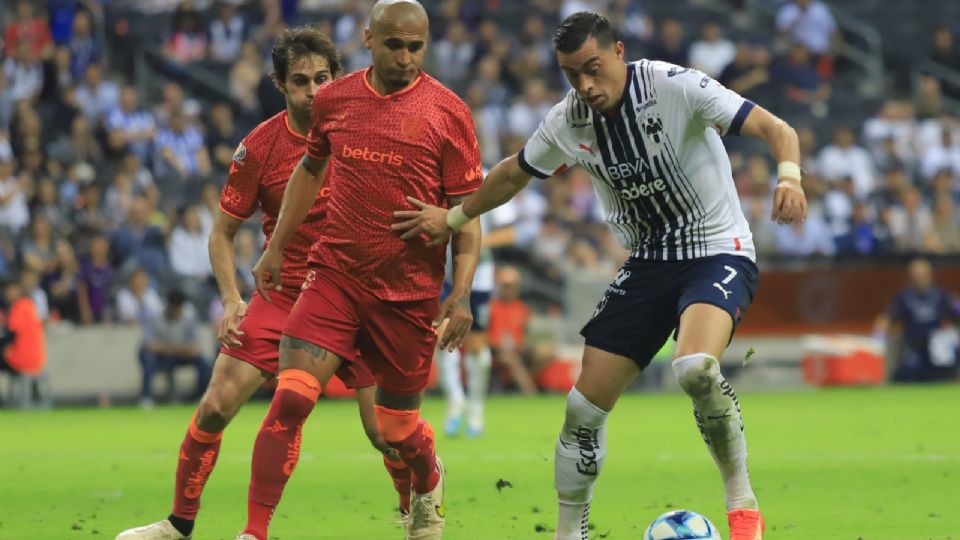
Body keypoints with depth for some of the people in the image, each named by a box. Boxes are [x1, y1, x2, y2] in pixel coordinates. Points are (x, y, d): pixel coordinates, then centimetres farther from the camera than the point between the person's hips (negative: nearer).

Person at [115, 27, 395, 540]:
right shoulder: (259, 146, -5)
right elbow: (223, 231, 4)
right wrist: (231, 300, -9)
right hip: (282, 292, 1)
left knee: (384, 430, -5)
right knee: (216, 406, -9)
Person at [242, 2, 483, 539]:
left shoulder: (449, 112, -6)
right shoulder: (334, 98, 3)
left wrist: (462, 294, -12)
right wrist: (277, 247, 20)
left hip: (410, 292, -2)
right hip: (335, 276, 2)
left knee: (399, 426, 10)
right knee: (291, 398, -15)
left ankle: (430, 484, 45)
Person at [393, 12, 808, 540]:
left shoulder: (675, 86, -20)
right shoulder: (568, 121, -3)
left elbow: (776, 130, -23)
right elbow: (513, 173, 18)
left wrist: (788, 176, -42)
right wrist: (452, 218, 23)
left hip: (717, 253, -6)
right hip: (647, 262, 6)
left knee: (695, 367, -35)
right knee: (585, 405, -1)